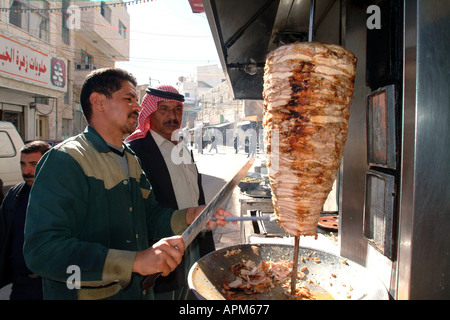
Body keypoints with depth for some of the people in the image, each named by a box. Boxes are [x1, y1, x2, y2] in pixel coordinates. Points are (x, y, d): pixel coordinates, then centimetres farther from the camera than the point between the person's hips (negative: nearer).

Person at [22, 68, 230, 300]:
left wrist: (188, 217, -11)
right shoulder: (65, 160, -18)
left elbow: (149, 217, 7)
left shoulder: (131, 160, 9)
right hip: (91, 294, -7)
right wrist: (135, 261, -34)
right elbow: (42, 250, -27)